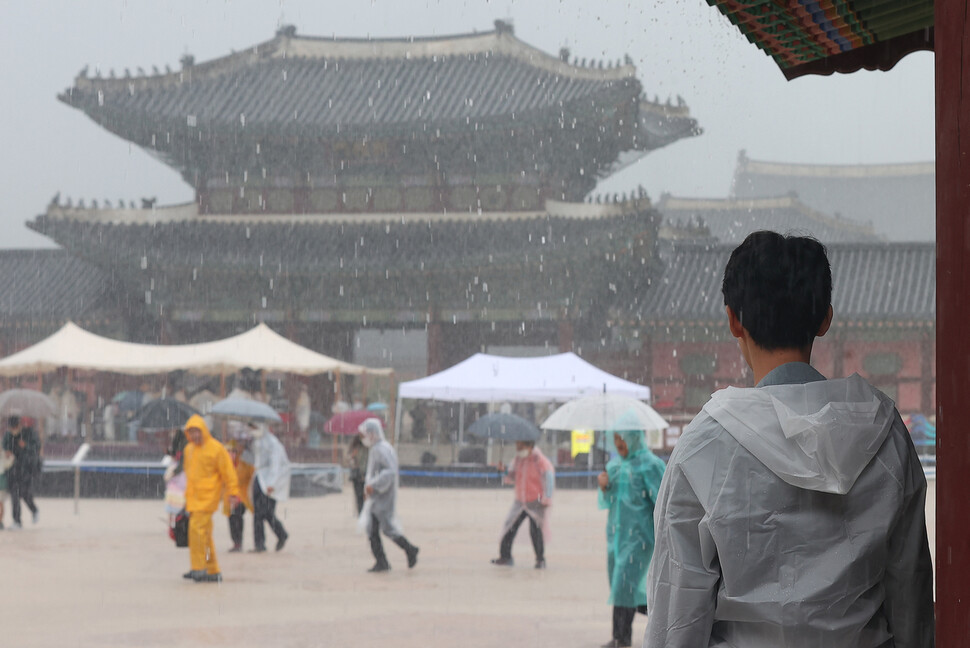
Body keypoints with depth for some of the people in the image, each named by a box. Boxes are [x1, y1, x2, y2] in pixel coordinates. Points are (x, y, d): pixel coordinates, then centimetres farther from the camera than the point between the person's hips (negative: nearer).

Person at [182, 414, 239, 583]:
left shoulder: (216, 448, -7)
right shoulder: (189, 449, 15)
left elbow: (228, 472, -6)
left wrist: (233, 492, -8)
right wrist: (188, 495, 25)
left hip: (208, 496, -7)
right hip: (193, 497, 7)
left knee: (197, 528, -18)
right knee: (205, 534, 8)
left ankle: (199, 568, -14)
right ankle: (213, 571, 14)